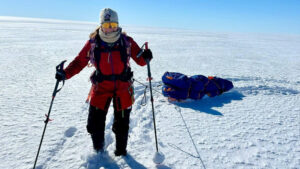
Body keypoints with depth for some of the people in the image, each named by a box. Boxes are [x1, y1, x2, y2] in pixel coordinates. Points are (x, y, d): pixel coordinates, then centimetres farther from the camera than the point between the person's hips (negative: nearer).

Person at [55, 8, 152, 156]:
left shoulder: (127, 41, -4)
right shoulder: (93, 42, -5)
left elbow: (140, 60, 0)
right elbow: (79, 61, 1)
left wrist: (145, 57, -22)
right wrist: (65, 74, -12)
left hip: (123, 87, 0)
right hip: (101, 87, 0)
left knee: (122, 123, 11)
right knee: (95, 122, 3)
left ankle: (121, 150, 37)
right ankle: (98, 149, 34)